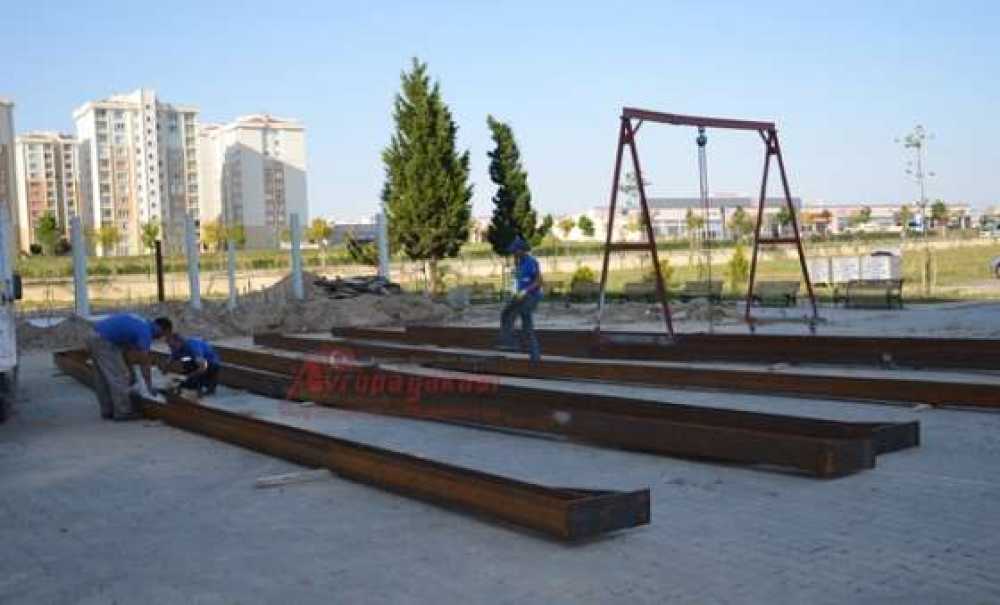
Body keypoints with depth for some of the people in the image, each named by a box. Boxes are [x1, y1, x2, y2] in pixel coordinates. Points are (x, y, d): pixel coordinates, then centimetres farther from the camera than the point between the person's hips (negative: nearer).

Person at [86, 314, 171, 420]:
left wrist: (130, 372, 27)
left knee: (102, 380, 17)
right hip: (104, 341, -10)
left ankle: (107, 411, 24)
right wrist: (150, 388, 4)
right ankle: (123, 412, 6)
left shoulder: (140, 323, 18)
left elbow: (128, 351, 25)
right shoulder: (145, 332, -8)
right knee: (119, 378, -1)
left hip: (94, 337, 10)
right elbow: (144, 364, -4)